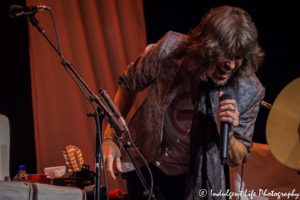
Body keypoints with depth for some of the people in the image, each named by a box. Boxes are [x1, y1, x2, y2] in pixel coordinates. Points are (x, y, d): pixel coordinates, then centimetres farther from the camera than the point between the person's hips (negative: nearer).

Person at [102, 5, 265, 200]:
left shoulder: (250, 92, -22)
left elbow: (236, 160, -11)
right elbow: (129, 84, -4)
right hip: (147, 164, -1)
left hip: (197, 176, 1)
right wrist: (110, 137, -7)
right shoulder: (169, 50, -24)